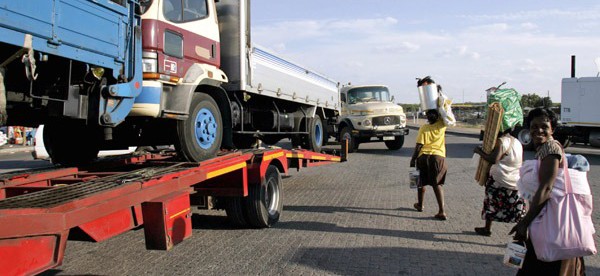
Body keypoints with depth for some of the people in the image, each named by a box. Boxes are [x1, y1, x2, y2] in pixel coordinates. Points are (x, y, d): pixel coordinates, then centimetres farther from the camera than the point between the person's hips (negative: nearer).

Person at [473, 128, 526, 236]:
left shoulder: (501, 141, -13)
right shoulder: (517, 142, 11)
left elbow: (493, 159, -24)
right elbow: (521, 162, 20)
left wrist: (480, 152, -13)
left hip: (500, 181, -6)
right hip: (517, 183, 6)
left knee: (491, 204, 14)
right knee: (519, 211, 7)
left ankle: (487, 229, 26)